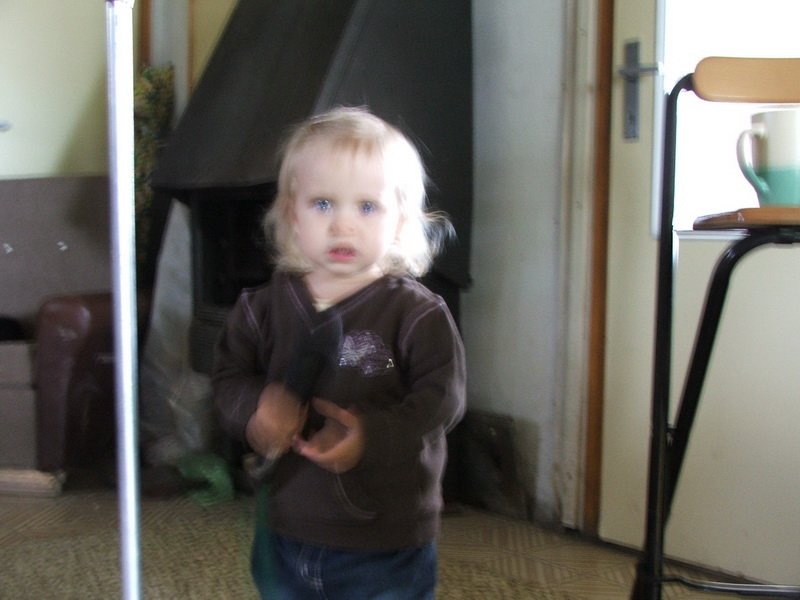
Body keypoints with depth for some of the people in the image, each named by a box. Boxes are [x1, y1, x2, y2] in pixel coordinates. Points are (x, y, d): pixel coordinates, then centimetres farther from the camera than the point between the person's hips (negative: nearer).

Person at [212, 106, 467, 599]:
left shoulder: (417, 313, -12)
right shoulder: (266, 306, 0)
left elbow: (442, 397, -17)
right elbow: (230, 375, 4)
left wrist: (371, 434, -30)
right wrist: (257, 405, -18)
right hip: (285, 535, 4)